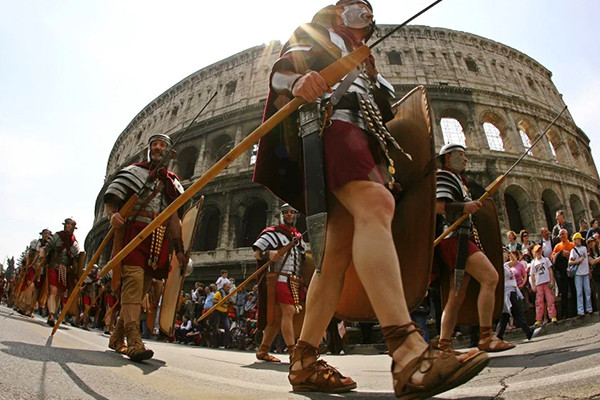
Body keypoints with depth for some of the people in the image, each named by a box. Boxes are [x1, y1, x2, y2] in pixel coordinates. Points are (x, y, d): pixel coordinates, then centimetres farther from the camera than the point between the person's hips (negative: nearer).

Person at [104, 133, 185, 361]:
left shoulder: (172, 181, 20)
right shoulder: (133, 171, 12)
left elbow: (174, 216, 14)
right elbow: (110, 200, 6)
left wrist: (178, 249, 6)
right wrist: (113, 215, -19)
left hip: (159, 240, 4)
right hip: (133, 233, -4)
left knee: (141, 290, 7)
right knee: (133, 282, -19)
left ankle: (117, 338, 22)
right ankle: (134, 343, -25)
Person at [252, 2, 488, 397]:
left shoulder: (364, 59, 43)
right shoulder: (316, 34, 25)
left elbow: (385, 110, 34)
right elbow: (284, 67, 2)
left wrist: (375, 79, 15)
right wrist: (299, 84, -19)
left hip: (365, 141, 7)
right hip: (332, 121, -7)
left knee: (340, 250, -7)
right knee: (375, 205, -34)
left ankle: (305, 362, -6)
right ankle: (408, 354, -46)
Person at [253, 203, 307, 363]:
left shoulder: (299, 237, 23)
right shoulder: (272, 233, 3)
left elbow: (304, 257, 31)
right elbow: (256, 253, -4)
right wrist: (268, 254, -24)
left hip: (295, 282, 7)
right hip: (280, 279, -7)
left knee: (278, 317, 8)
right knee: (288, 312, -18)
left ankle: (262, 351, 16)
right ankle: (293, 351, -16)